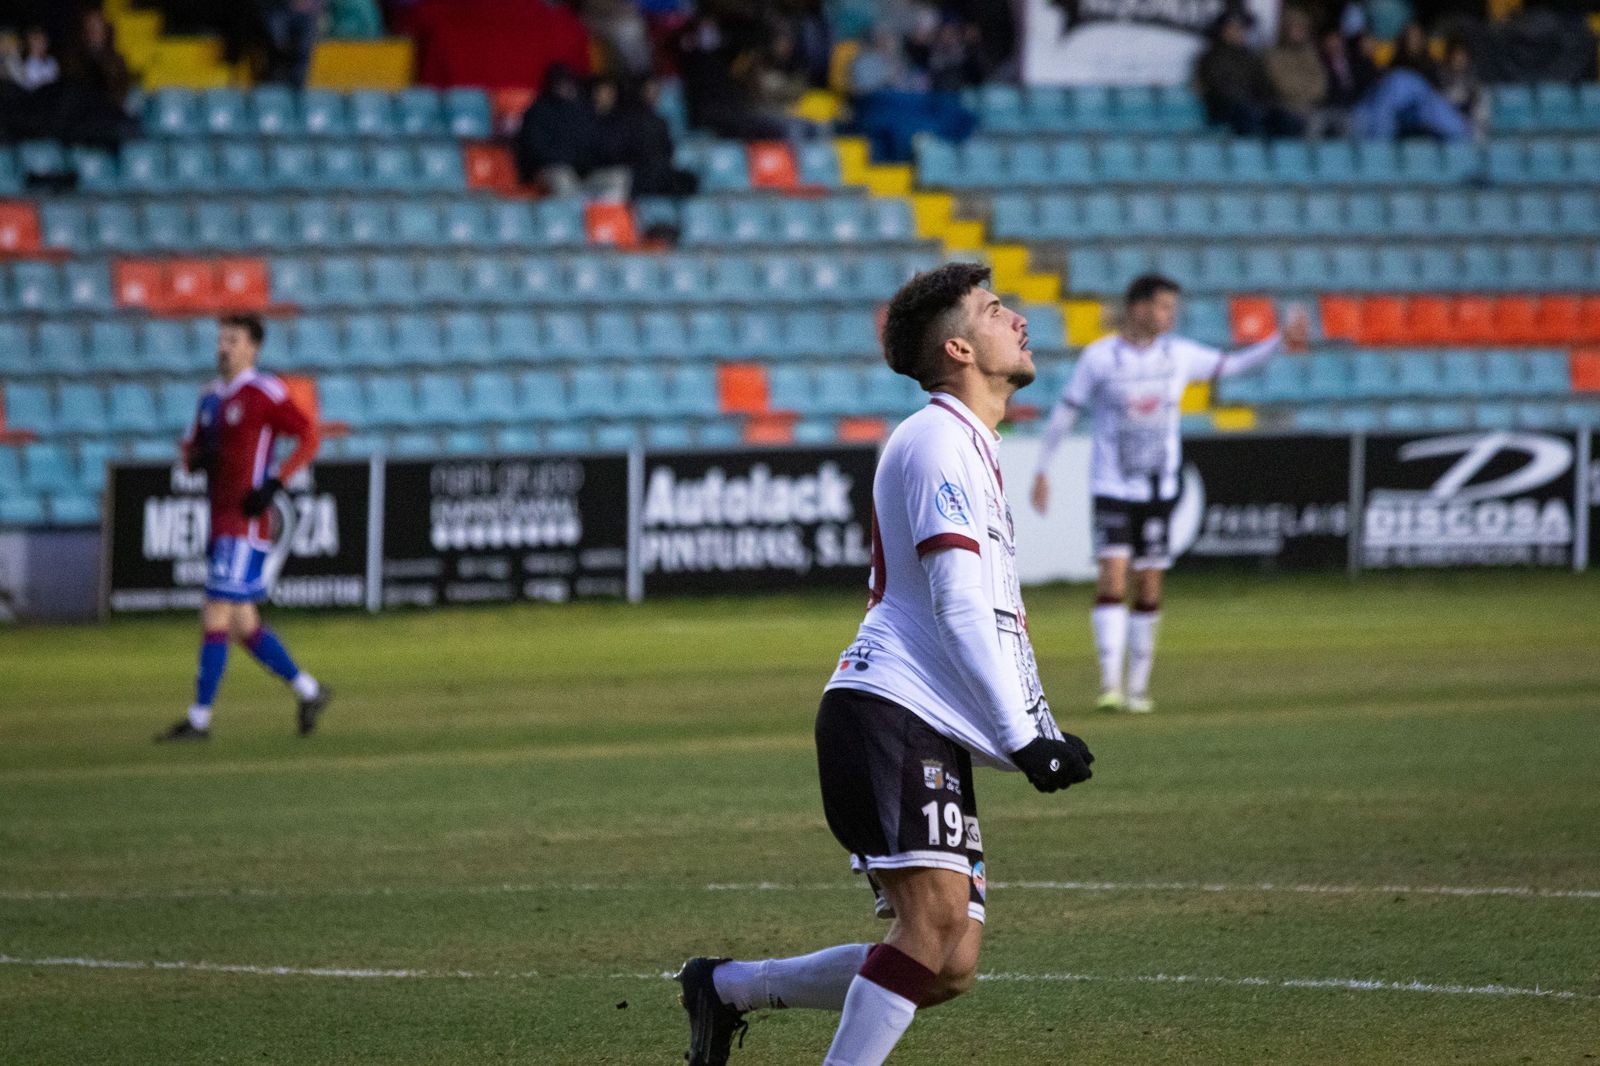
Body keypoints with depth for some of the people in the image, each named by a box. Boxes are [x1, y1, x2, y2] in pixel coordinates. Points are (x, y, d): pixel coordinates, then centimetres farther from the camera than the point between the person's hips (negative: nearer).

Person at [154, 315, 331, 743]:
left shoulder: (264, 393, -8)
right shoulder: (211, 396, 16)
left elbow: (309, 435, -11)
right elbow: (192, 448, 23)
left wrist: (274, 484, -18)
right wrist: (194, 456, -2)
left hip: (245, 523, -9)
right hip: (221, 524, 9)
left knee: (216, 618, -10)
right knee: (243, 625, 11)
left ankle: (199, 718, -7)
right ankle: (308, 691, 23)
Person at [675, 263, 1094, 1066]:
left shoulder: (972, 449, 25)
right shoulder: (938, 440, -7)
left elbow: (993, 613, 28)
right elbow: (956, 605, -15)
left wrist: (1040, 732, 18)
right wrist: (1021, 735, -17)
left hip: (937, 737, 9)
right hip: (889, 713, -9)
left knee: (948, 967, 1)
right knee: (935, 917, -22)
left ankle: (726, 987, 13)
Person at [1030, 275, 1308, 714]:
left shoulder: (1179, 355, 2)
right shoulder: (1100, 357, -6)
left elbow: (1233, 365, 14)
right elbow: (1065, 411, 2)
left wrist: (1281, 340, 3)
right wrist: (1042, 471, 4)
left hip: (1159, 488, 3)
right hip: (1112, 486, -3)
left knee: (1149, 588, 4)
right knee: (1113, 577, -16)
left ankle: (1138, 686, 14)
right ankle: (1111, 684, -19)